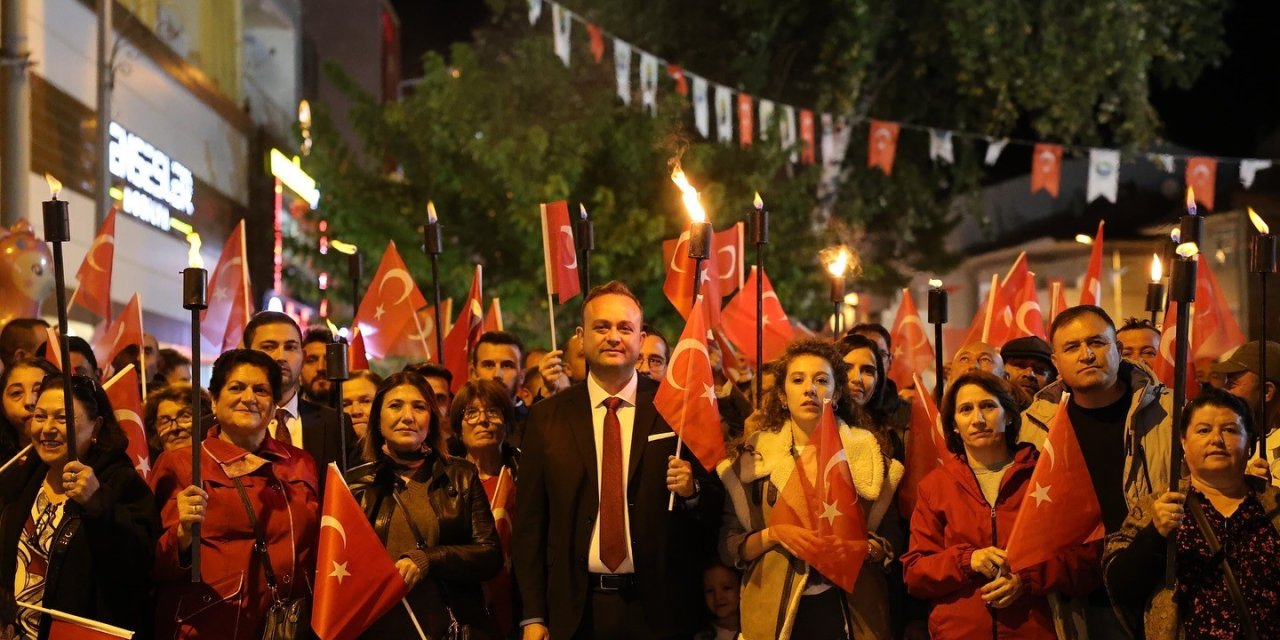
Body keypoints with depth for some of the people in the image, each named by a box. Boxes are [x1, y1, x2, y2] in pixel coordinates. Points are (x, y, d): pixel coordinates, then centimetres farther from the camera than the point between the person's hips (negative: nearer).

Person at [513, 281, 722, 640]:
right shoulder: (547, 418, 3)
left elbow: (713, 510, 4)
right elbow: (529, 523, 3)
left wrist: (692, 490, -17)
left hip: (657, 609, 0)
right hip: (577, 610, 1)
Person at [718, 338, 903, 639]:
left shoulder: (867, 453, 1)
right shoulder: (753, 454, 1)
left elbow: (893, 542, 5)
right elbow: (728, 547, 2)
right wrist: (772, 535, -15)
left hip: (850, 611, 0)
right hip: (775, 614, 0)